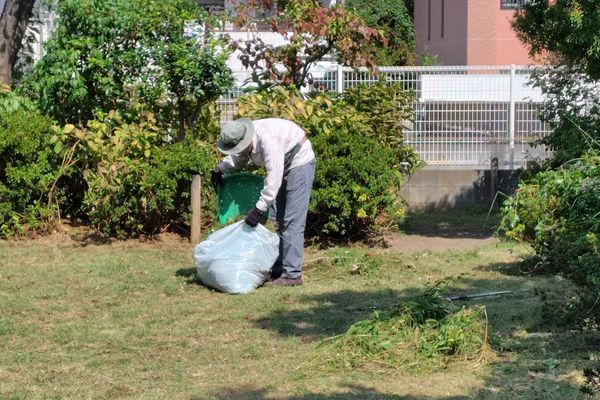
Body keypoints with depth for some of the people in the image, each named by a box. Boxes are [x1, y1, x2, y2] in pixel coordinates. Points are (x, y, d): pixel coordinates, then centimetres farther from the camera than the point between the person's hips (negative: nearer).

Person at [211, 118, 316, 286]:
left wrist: (259, 209, -40)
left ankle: (292, 274, -17)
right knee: (280, 221, 11)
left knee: (292, 221, -15)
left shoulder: (267, 139, -36)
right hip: (284, 166, 9)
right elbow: (238, 158, 16)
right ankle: (278, 269, 16)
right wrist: (219, 169, -1)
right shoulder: (242, 139, -8)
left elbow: (274, 178, -39)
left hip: (300, 163, -9)